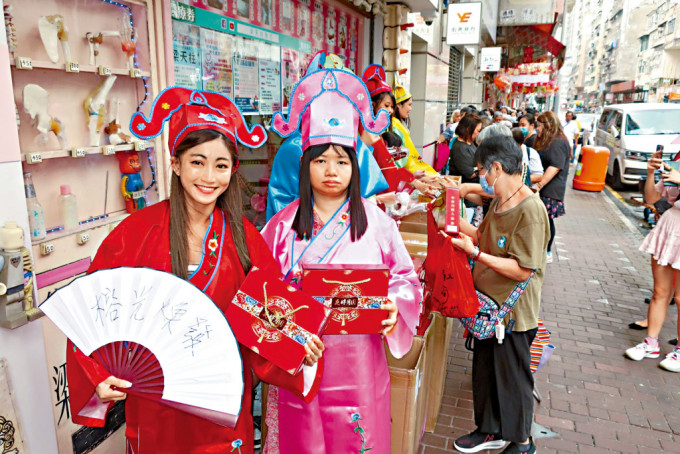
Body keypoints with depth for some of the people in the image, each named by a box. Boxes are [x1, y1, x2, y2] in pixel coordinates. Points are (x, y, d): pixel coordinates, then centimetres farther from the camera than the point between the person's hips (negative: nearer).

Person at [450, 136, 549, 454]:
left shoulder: (530, 210, -23)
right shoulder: (499, 201, 5)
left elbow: (523, 271, -24)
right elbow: (485, 235, 14)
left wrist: (476, 253, -28)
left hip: (513, 309, -8)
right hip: (489, 301, 9)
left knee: (513, 376, 10)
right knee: (484, 368, 19)